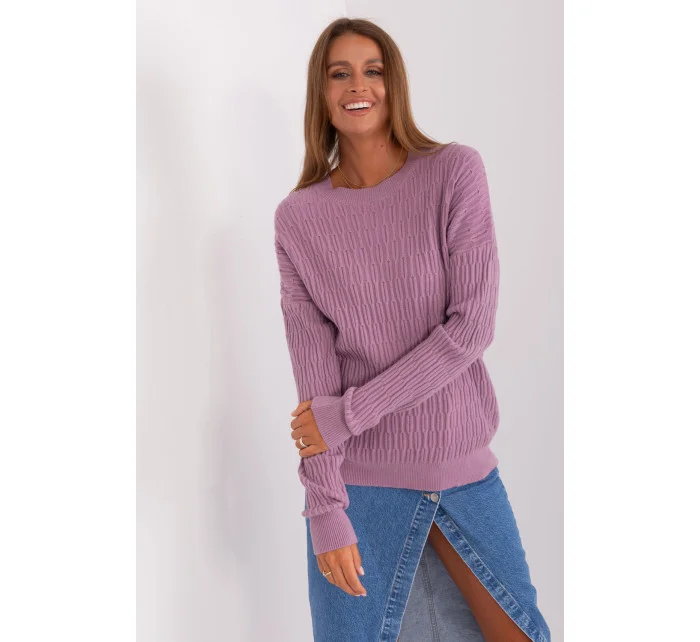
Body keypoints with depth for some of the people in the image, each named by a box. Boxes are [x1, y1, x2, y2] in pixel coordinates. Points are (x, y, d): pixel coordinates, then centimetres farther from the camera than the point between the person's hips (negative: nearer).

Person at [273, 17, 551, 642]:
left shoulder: (456, 172, -5)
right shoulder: (298, 217, -2)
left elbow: (473, 325, -12)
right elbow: (312, 369, -7)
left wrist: (349, 414, -14)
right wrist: (326, 510, -14)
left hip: (464, 467, 1)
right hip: (357, 478, 0)